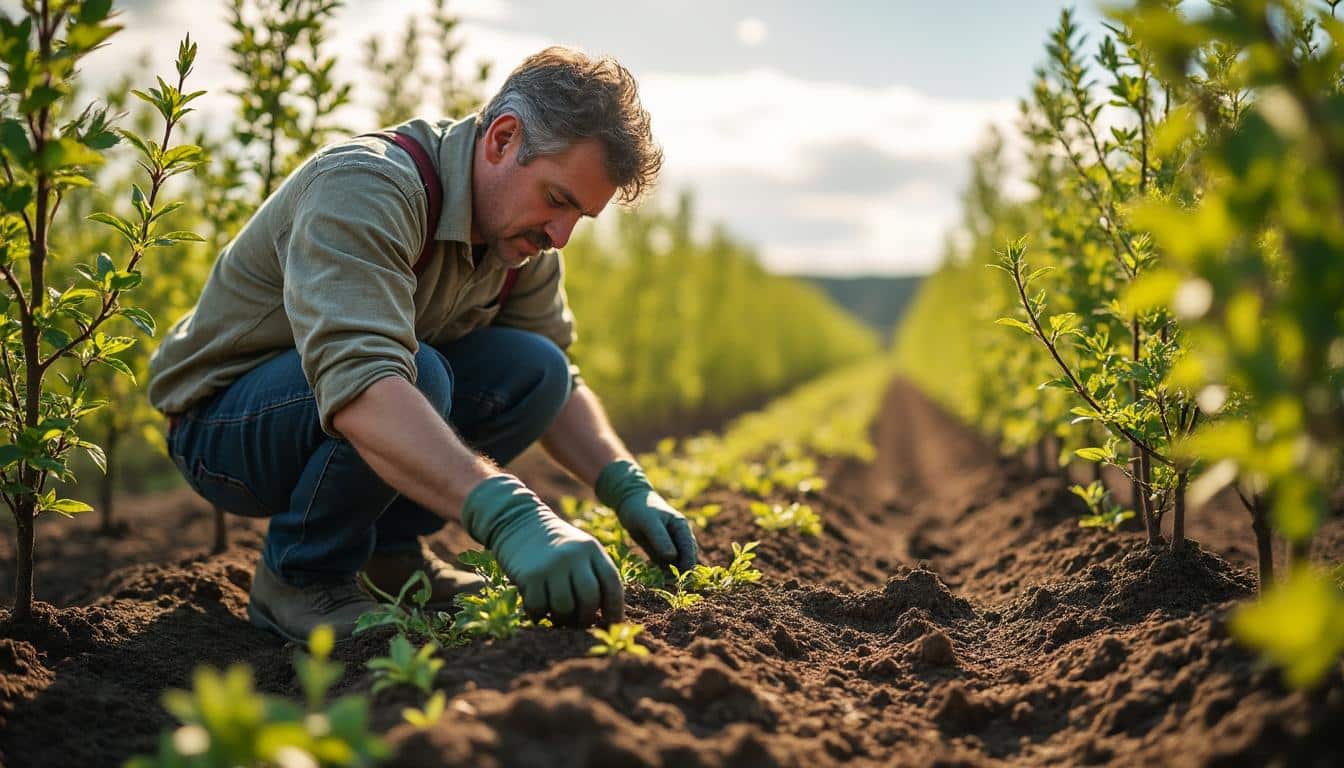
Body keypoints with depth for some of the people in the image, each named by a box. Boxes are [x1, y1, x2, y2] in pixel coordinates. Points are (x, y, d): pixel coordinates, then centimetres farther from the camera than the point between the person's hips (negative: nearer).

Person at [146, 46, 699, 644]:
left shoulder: (522, 233, -4)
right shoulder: (364, 188, -31)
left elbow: (559, 384, 7)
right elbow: (357, 384, -47)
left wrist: (628, 488, -10)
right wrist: (508, 515, -56)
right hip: (219, 420, -8)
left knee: (534, 368, -10)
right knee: (417, 374, -34)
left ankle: (388, 546, 4)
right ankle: (298, 576, -12)